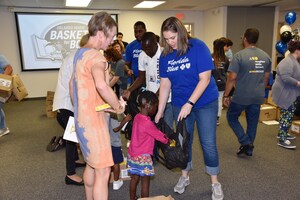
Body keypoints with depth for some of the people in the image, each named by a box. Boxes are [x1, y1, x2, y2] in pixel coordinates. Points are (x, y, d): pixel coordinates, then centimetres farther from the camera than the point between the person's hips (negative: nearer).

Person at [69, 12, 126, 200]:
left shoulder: (81, 53, 11)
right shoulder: (95, 56, -20)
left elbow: (73, 83, 22)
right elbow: (101, 85, -40)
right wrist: (118, 106, -24)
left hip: (83, 118, 10)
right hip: (94, 120, -10)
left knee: (92, 165, 23)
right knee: (103, 171, -2)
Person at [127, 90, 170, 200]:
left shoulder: (137, 117, 2)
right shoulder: (148, 123, -23)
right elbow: (159, 135, -11)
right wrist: (168, 141, 7)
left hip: (132, 154, 8)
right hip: (143, 157, -8)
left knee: (134, 178, 19)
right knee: (145, 182, 4)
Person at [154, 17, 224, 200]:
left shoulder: (198, 47, -16)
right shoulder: (165, 56, -3)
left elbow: (205, 79, -20)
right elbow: (165, 84, 0)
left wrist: (189, 104, -25)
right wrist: (160, 111, -1)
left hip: (205, 102, -4)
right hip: (180, 104, 4)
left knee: (208, 143, 2)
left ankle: (215, 182, 21)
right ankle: (185, 177, 33)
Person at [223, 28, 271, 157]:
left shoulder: (239, 56, -13)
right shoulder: (266, 56, 5)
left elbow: (232, 78, -15)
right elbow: (266, 78, 13)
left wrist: (226, 95, -7)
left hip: (241, 96, -5)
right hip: (258, 97, 5)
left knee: (232, 117, 15)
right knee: (252, 123, 15)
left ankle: (245, 142, 5)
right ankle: (249, 149, 26)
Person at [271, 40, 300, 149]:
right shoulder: (287, 62, -20)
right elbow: (286, 78, -29)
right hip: (285, 93, -10)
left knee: (288, 114, 18)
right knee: (287, 115, -8)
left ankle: (282, 133, 32)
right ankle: (282, 140, -4)